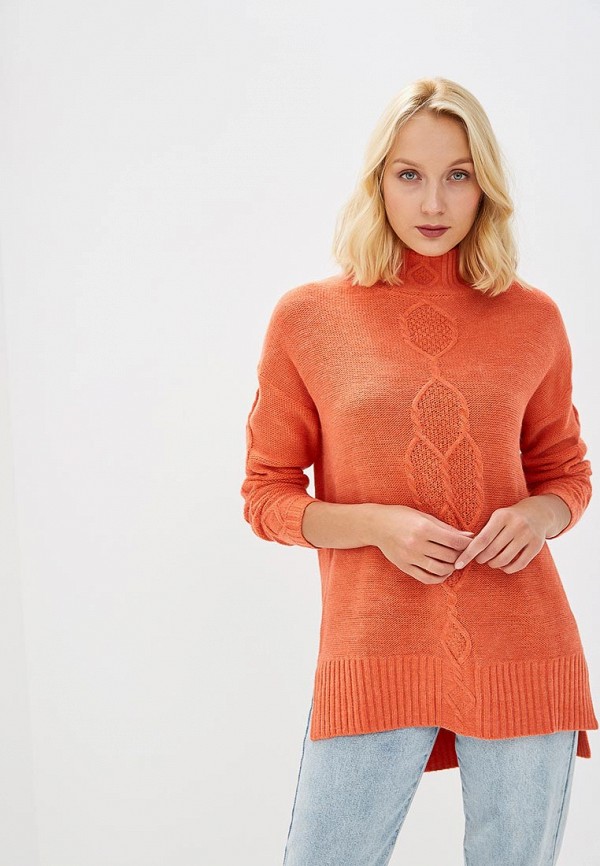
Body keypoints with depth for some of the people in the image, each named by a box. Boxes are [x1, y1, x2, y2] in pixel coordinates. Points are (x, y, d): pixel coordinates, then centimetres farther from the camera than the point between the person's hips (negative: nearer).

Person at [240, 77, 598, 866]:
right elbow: (267, 496, 4)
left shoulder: (534, 319, 5)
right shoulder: (307, 317, 0)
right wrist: (375, 523, -14)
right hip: (373, 651, -1)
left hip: (522, 652, 2)